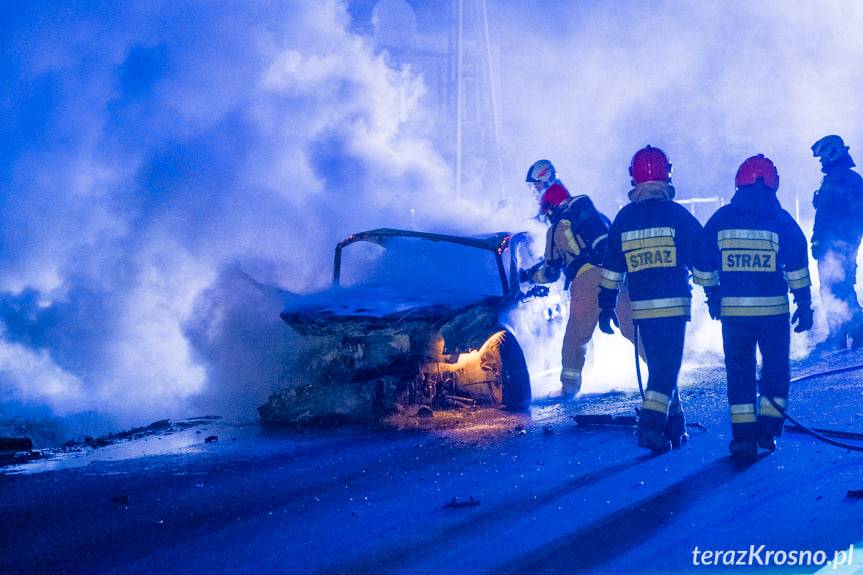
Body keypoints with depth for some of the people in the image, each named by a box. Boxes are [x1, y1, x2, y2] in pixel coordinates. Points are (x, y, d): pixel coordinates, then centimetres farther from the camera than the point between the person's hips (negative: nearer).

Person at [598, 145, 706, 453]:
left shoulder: (624, 218, 5)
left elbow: (610, 268, 8)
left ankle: (674, 427, 21)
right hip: (673, 304, -4)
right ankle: (651, 425, -15)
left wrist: (606, 307, 15)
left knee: (659, 366, 16)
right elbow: (702, 257, -3)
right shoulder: (676, 214, -5)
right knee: (667, 367, -1)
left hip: (641, 306, 4)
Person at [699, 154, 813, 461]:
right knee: (776, 367, 14)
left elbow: (707, 266, 8)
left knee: (739, 370, 8)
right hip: (773, 308, -1)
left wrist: (712, 297, 20)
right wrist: (804, 305, 2)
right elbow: (797, 269, -4)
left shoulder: (719, 220, 2)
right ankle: (769, 430, 12)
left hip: (732, 309, 1)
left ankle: (743, 436, 5)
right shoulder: (781, 221, -4)